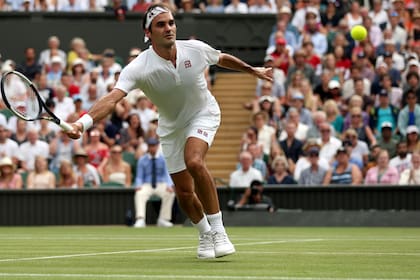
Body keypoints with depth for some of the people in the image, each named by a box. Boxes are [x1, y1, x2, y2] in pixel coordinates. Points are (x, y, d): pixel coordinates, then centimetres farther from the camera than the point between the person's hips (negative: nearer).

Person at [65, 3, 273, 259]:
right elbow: (112, 98, -42)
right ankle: (205, 234, 35)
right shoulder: (139, 68, -29)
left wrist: (253, 70, 18)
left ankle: (218, 230, -20)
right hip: (171, 127, 2)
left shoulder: (196, 49, -21)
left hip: (203, 115, -1)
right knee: (184, 192, 4)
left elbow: (223, 59, 3)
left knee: (194, 162, -30)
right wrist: (83, 123, -58)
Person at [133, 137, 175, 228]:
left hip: (161, 185, 0)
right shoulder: (142, 160, 6)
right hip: (146, 186, 0)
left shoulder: (163, 159, 5)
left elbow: (166, 174, -2)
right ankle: (140, 220, -43)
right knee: (139, 194, -34)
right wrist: (138, 185, -18)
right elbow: (139, 177, 5)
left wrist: (169, 185, -22)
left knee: (170, 193, -32)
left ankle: (163, 219, -22)